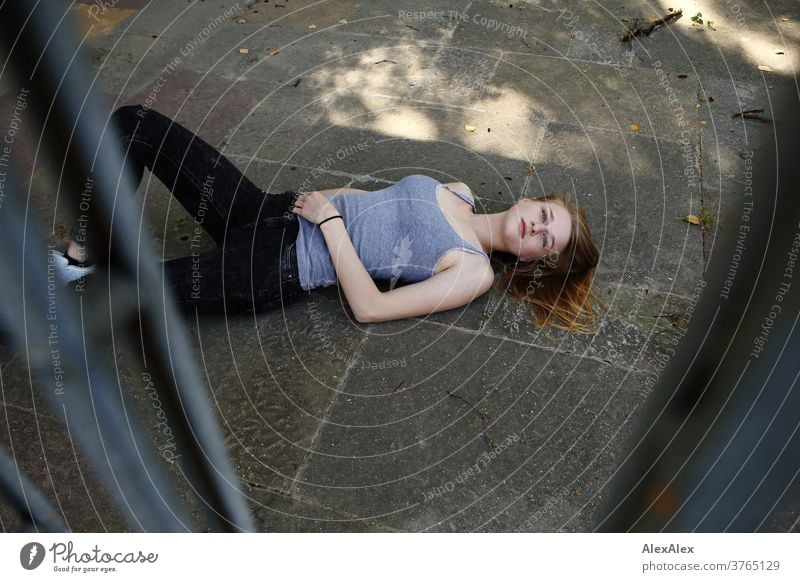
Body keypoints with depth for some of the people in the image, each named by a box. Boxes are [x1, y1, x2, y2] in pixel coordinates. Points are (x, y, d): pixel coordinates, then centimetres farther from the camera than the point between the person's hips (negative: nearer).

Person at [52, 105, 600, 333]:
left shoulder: (473, 272, -9)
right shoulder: (459, 191, 11)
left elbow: (369, 306, -17)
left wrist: (329, 220, -16)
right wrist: (319, 196, 4)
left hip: (275, 268, -7)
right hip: (275, 210, 7)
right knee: (133, 123, -6)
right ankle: (81, 253, 7)